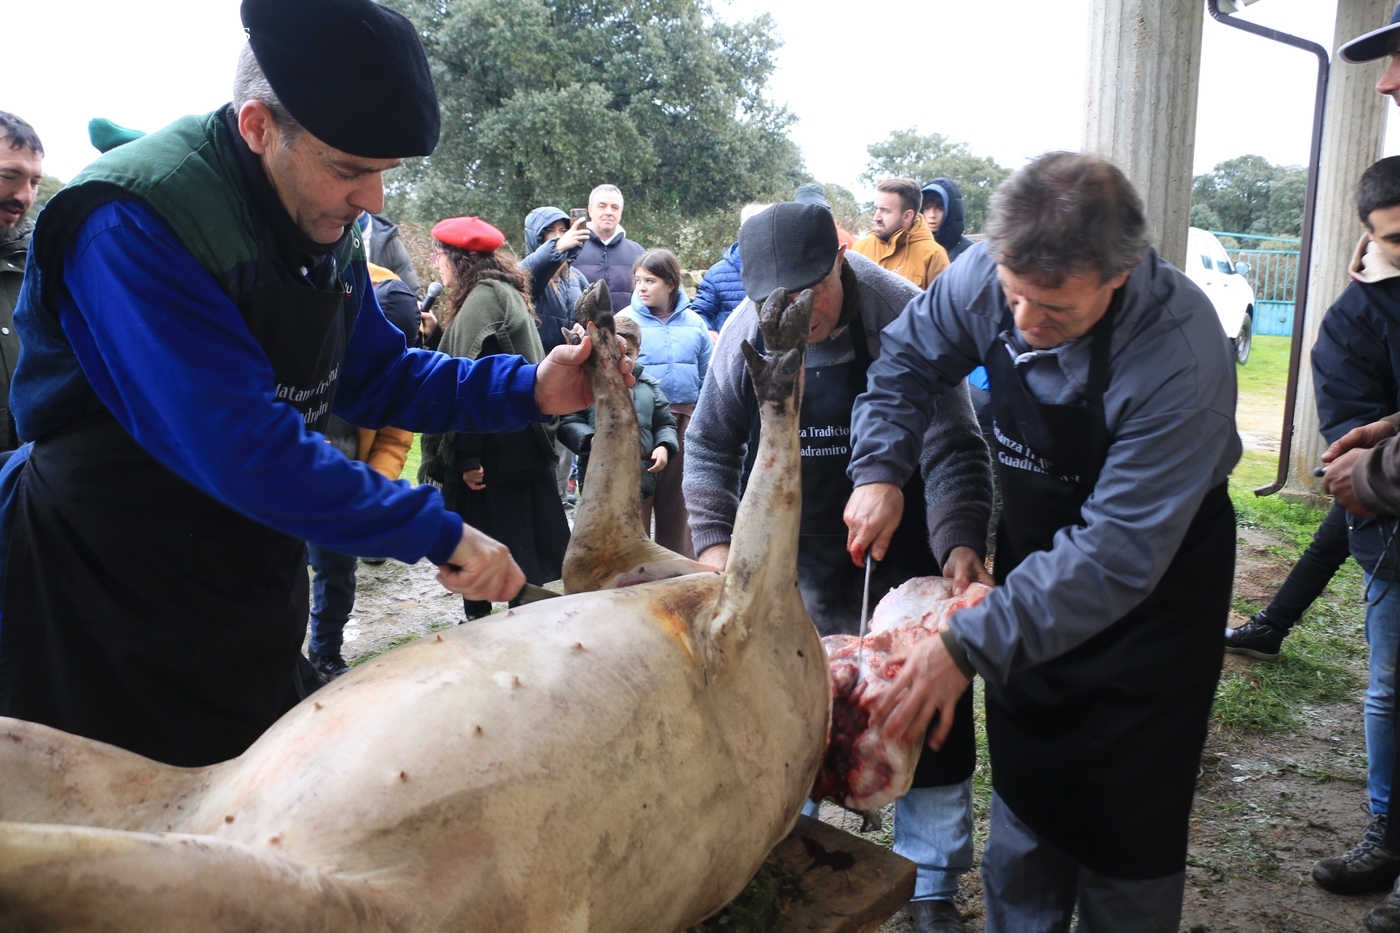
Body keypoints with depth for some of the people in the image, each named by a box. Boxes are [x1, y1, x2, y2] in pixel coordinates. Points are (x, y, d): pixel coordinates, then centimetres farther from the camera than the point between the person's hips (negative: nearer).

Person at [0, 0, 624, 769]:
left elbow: (377, 375, 8)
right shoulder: (135, 221, -26)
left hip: (253, 590, 7)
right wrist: (439, 533, -30)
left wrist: (529, 389, -7)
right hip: (106, 605, -7)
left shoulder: (324, 224, -1)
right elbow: (241, 447, -33)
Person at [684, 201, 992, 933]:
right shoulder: (745, 333, -8)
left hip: (901, 547, -2)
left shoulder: (903, 318, -20)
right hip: (795, 552, 3)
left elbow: (950, 451, -20)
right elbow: (710, 447, 1)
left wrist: (962, 543, -34)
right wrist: (714, 540, -11)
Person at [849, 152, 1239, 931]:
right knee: (1025, 794, 14)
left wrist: (970, 647, -39)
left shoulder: (1179, 356, -34)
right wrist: (880, 469, -16)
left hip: (1157, 582, -4)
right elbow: (907, 357, 0)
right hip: (1037, 551, 5)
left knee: (1124, 819, 2)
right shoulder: (990, 274, -19)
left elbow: (1120, 552, -35)